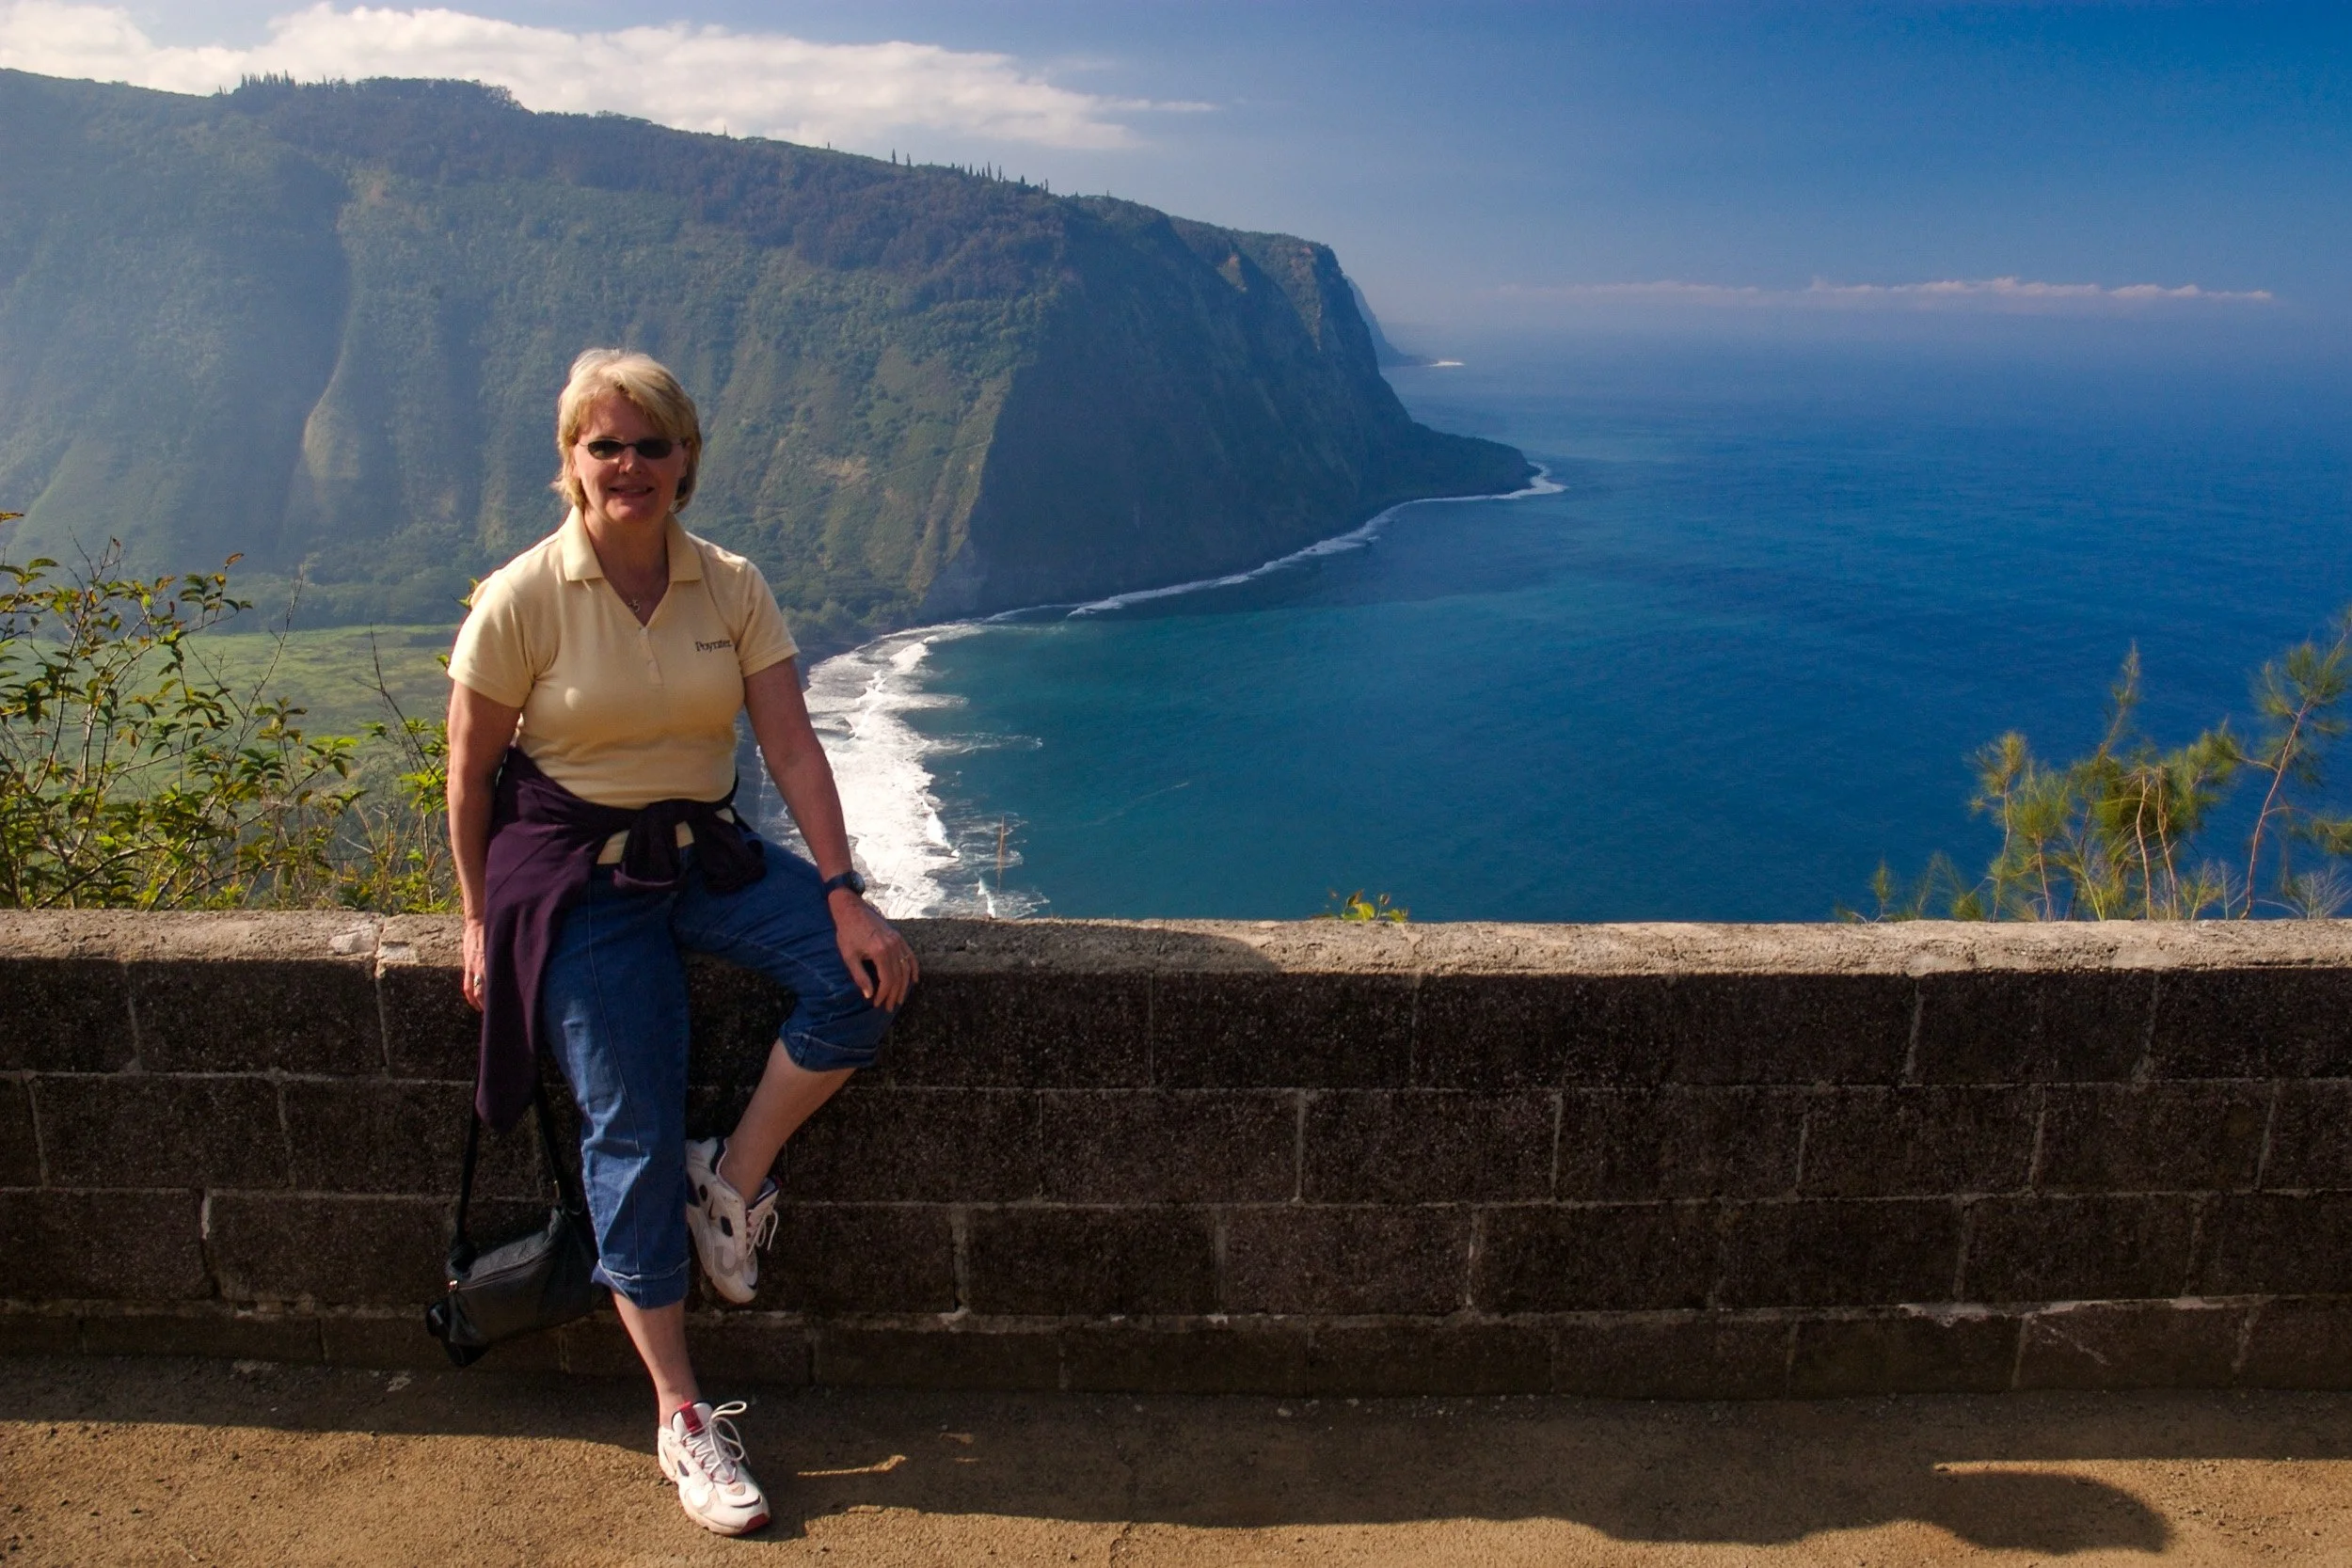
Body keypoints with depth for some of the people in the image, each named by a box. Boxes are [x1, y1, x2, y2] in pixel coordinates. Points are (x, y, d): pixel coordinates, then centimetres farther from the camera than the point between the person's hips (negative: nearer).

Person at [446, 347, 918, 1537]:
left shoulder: (732, 588, -1)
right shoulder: (521, 600, -10)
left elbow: (790, 744, -7)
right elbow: (470, 776, -3)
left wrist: (845, 895, -16)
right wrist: (481, 922, 1)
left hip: (707, 852, 4)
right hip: (576, 869, -3)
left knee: (860, 978, -22)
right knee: (634, 1134, -8)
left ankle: (733, 1180, 3)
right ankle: (681, 1418, 7)